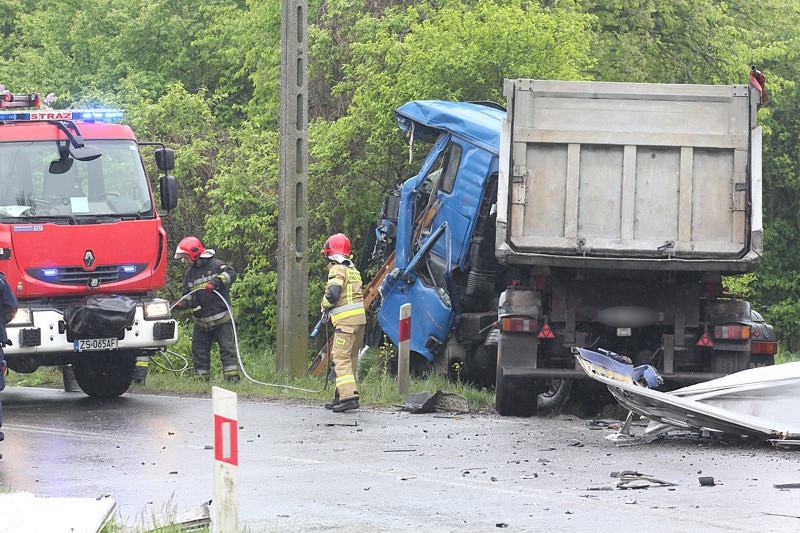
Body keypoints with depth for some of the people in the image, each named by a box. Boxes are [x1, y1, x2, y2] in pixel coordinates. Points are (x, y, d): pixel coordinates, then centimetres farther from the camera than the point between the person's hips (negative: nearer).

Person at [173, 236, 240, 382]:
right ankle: (201, 378, 16)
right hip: (201, 322, 6)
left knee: (227, 347, -8)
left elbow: (231, 273, -20)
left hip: (221, 320, -6)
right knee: (199, 350, 8)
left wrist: (216, 282, -34)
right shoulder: (189, 273, 14)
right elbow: (189, 296, 15)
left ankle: (232, 376, -8)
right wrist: (183, 303, -7)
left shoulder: (215, 265, -5)